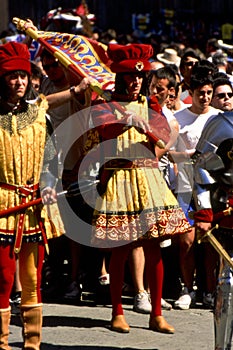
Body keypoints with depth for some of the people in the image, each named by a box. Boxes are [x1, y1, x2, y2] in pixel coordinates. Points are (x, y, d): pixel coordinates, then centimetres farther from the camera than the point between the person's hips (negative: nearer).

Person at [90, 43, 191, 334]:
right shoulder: (105, 107, 4)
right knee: (119, 249, -3)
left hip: (148, 178, 3)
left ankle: (156, 315, 6)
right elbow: (103, 130, -18)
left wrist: (146, 128, -22)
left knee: (153, 248, 0)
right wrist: (127, 121, -37)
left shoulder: (150, 106, 14)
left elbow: (165, 134, -2)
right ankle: (117, 313, 9)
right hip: (117, 178, -3)